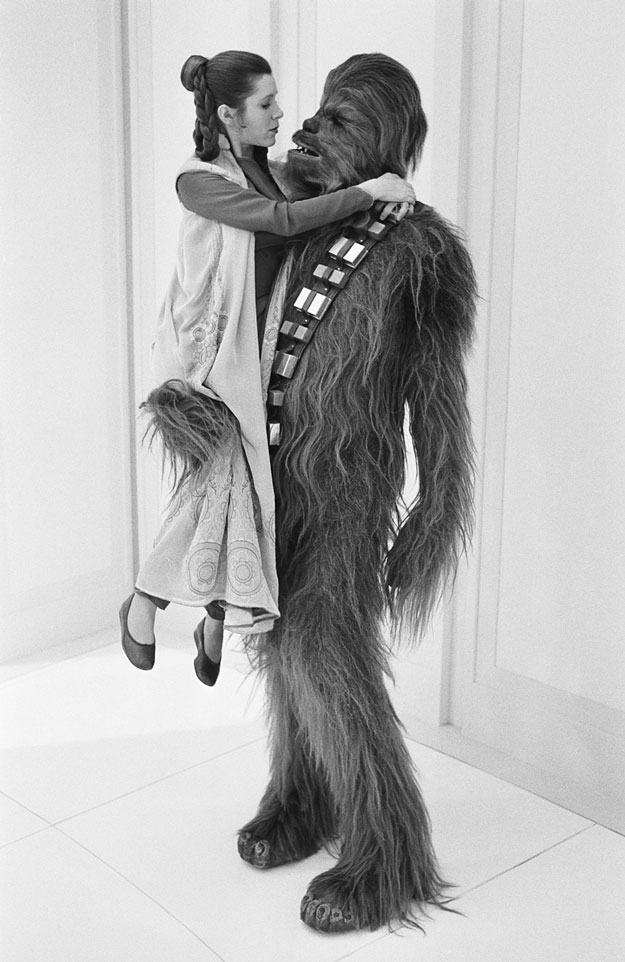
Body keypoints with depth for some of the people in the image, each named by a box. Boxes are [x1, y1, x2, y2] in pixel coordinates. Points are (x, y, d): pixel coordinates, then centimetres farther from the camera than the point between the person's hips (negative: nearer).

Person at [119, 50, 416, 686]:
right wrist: (369, 191, -21)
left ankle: (215, 622, 22)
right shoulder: (198, 180, -11)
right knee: (218, 478, -13)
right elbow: (282, 221, -24)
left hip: (263, 352, 6)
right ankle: (143, 603, 10)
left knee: (247, 486, 6)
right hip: (211, 356, -6)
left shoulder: (268, 168, 10)